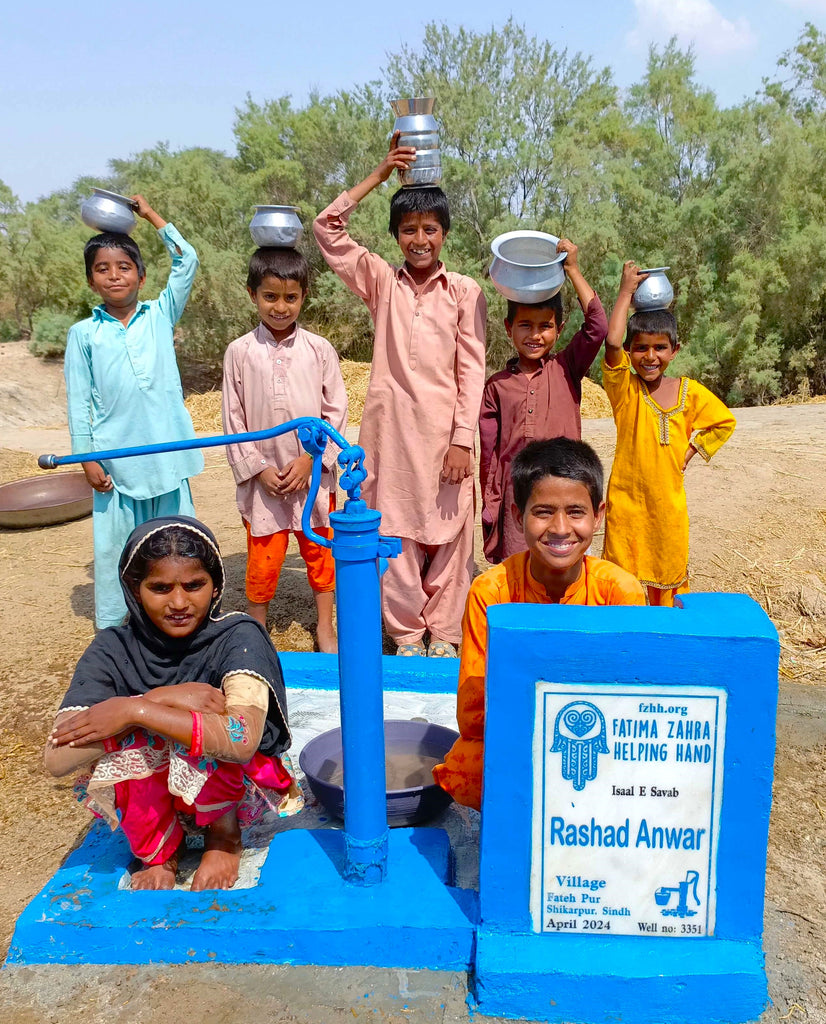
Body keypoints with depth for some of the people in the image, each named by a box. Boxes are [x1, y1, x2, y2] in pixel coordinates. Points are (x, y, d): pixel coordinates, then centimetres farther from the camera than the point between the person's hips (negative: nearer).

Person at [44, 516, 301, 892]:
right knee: (130, 742, -28)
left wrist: (134, 710, -36)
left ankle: (225, 834, 2)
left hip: (235, 786, -2)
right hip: (146, 792, 2)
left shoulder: (238, 636, -20)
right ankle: (157, 851, 2)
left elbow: (242, 739, -38)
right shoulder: (114, 649, -14)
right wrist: (161, 699, -33)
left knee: (211, 741, -32)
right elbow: (57, 759, -25)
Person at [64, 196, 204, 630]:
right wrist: (86, 459, -2)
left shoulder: (160, 316, 6)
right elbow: (79, 401, 3)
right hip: (115, 460, -1)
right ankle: (111, 632, 20)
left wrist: (150, 215, 9)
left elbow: (187, 261, 3)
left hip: (166, 455, 1)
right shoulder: (83, 334, 4)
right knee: (113, 545, 7)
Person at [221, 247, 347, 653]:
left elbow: (335, 411, -1)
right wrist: (258, 468, -8)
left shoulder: (319, 350, -1)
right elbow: (233, 418, 0)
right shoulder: (240, 352, -1)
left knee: (320, 553, 13)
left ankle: (325, 629, 30)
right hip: (262, 478, -1)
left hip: (313, 474, 1)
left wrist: (310, 458, -11)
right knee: (262, 559, 6)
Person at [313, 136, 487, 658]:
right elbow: (328, 228, 0)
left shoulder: (465, 292, 3)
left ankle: (444, 634, 20)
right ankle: (407, 634, 20)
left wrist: (463, 438, -7)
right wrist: (380, 174, -3)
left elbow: (472, 369, -1)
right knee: (395, 531, 6)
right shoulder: (381, 281, 7)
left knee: (448, 531, 5)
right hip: (391, 426, 1)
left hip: (445, 428, -1)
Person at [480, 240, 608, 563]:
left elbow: (597, 327, -11)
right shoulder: (496, 386, 6)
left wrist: (573, 269, -7)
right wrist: (490, 507, 6)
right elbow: (489, 452, 7)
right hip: (515, 496, 1)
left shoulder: (566, 368, 5)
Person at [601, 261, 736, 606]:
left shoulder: (689, 391, 1)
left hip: (669, 500, 3)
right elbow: (611, 341, -27)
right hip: (626, 499, -3)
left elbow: (724, 422, 17)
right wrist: (626, 291, -17)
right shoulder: (623, 388, -9)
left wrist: (691, 450, 4)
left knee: (670, 571, 16)